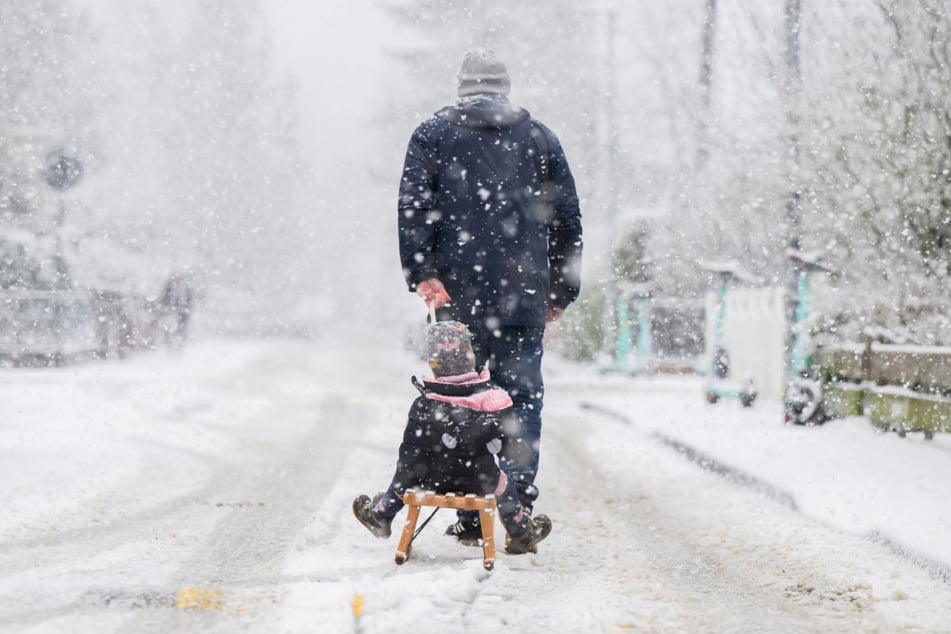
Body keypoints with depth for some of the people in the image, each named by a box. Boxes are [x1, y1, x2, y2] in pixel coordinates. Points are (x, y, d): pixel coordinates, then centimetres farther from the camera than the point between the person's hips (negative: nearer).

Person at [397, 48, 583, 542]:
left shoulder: (433, 134, 10)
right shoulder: (539, 137, 14)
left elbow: (414, 207, -3)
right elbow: (567, 218, 14)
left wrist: (422, 273, -8)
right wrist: (561, 292, 18)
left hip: (457, 296, 0)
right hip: (523, 296, 0)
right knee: (522, 394, 2)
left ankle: (471, 513, 3)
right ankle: (520, 498, -10)